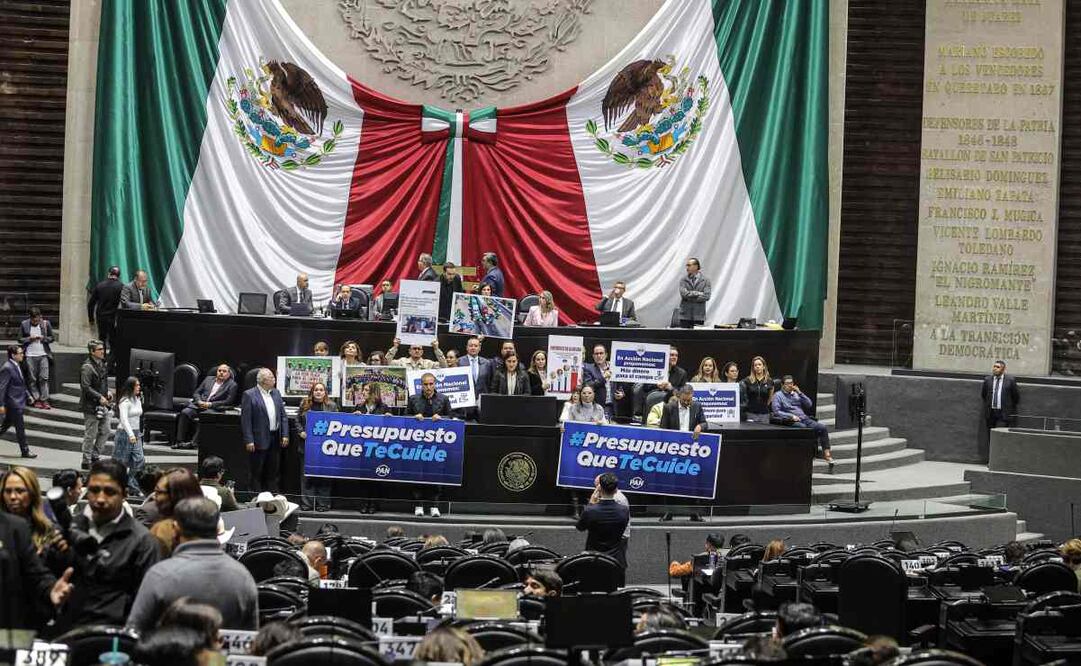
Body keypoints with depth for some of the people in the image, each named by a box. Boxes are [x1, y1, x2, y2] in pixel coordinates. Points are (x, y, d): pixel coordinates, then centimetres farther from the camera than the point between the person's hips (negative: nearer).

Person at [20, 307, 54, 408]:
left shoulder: (46, 324, 2)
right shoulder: (24, 324, 0)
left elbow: (51, 338, 9)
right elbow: (20, 339, 5)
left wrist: (43, 338, -12)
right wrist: (29, 338, -13)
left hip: (43, 354, 0)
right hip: (30, 355, 0)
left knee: (44, 377, -5)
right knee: (32, 379, 1)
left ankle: (44, 400, -2)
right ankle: (36, 399, 7)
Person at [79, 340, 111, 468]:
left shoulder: (101, 364, 13)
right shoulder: (87, 367, -16)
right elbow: (86, 387, -21)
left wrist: (107, 392, 9)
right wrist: (100, 397, -22)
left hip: (102, 405, 9)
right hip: (91, 405, -9)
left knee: (105, 431, 11)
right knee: (91, 434, -2)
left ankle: (95, 456, 21)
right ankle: (86, 461, 7)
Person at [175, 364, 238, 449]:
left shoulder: (232, 385, 7)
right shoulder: (209, 379, 22)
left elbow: (228, 401, -5)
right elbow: (196, 393, 20)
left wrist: (210, 404, -12)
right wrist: (199, 402, -3)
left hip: (213, 408, -4)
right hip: (198, 405, 4)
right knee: (184, 413, -24)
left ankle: (193, 442, -38)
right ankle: (180, 441, -25)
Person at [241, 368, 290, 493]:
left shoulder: (276, 393, 11)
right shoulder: (249, 395, -8)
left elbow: (283, 416, 13)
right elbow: (246, 420, -12)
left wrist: (285, 435, 4)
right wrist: (249, 440, -16)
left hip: (275, 439, 6)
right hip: (259, 440, -6)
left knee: (273, 472, 12)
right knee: (256, 473, 2)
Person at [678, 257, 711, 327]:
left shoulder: (705, 280, 3)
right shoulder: (683, 280, 5)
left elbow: (706, 296, -7)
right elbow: (684, 293, -9)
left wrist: (690, 298, -8)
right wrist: (699, 293, -10)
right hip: (685, 316, 0)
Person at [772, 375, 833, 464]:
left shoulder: (796, 394, 23)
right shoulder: (778, 396, 8)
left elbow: (809, 405, 14)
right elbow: (776, 412, -5)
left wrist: (799, 393, 5)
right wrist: (791, 416, -14)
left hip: (804, 418, 5)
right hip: (791, 421, -5)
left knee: (822, 428, -17)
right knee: (804, 428, -37)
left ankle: (826, 452, -19)